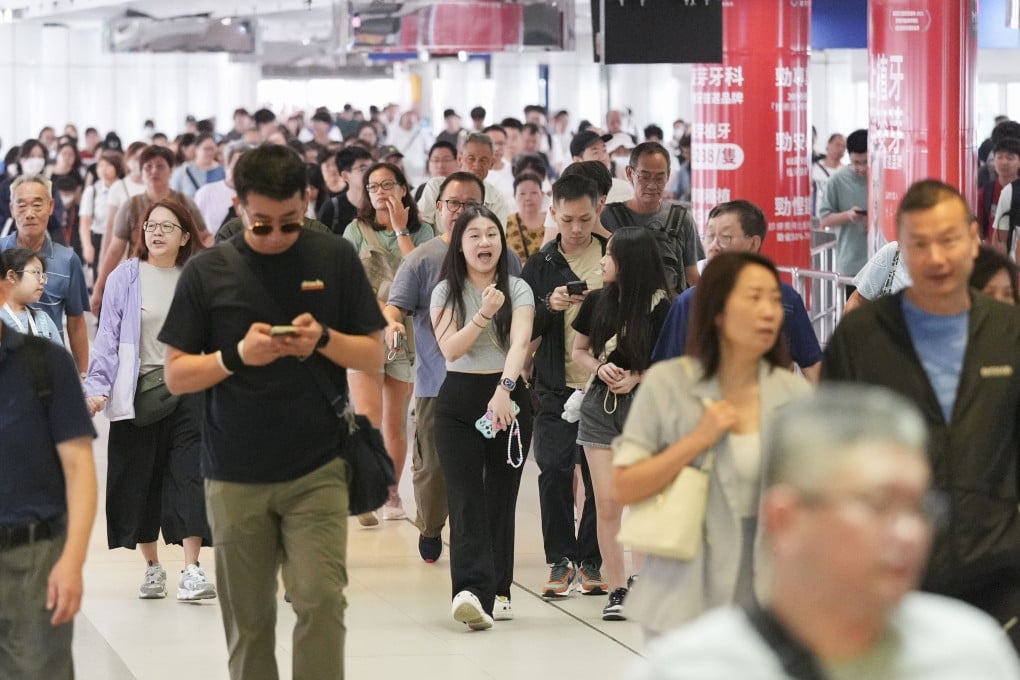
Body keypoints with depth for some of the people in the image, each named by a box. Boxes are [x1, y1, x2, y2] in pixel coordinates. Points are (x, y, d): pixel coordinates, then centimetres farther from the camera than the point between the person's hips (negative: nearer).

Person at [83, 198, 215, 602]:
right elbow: (108, 337, 0)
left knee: (190, 477, -9)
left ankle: (192, 570, -11)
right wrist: (98, 388, -10)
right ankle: (152, 569, 18)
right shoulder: (126, 277, 1)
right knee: (140, 480, 5)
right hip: (138, 393, 0)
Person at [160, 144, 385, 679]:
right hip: (234, 477, 1)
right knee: (248, 620, 6)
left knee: (321, 601, -13)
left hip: (317, 471, -1)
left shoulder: (335, 259, 0)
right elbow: (176, 375, 1)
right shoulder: (207, 271, -1)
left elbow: (374, 356, 5)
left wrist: (323, 339, -15)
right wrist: (238, 356, -17)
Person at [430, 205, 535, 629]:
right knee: (465, 498, -11)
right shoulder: (446, 292, 3)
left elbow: (520, 342, -16)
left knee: (501, 497, 4)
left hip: (508, 398, 0)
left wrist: (504, 390, -32)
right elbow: (449, 348, -9)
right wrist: (483, 315, -23)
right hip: (458, 400, 0)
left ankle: (497, 591, 10)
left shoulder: (518, 290, 0)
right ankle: (472, 589, -24)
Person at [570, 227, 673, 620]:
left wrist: (637, 377, -17)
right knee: (607, 505, 1)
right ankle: (616, 591, 7)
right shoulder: (597, 302, 4)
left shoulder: (660, 308, -8)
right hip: (600, 406, 3)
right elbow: (578, 351, 13)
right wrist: (599, 367, -7)